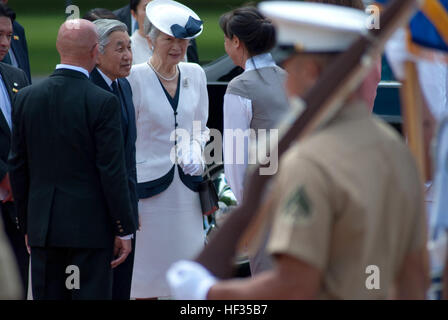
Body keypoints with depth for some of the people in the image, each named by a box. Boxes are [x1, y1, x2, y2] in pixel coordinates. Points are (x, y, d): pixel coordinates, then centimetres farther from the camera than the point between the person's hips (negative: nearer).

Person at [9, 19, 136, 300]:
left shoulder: (26, 98, 3)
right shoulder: (103, 103, -12)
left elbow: (18, 167, 8)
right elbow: (113, 172, -12)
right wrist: (125, 231, -4)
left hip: (42, 224, 4)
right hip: (90, 225, -4)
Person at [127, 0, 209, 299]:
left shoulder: (195, 74, 6)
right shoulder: (135, 77, -8)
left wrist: (194, 152, -3)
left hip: (186, 188, 5)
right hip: (149, 188, -4)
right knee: (146, 279, -1)